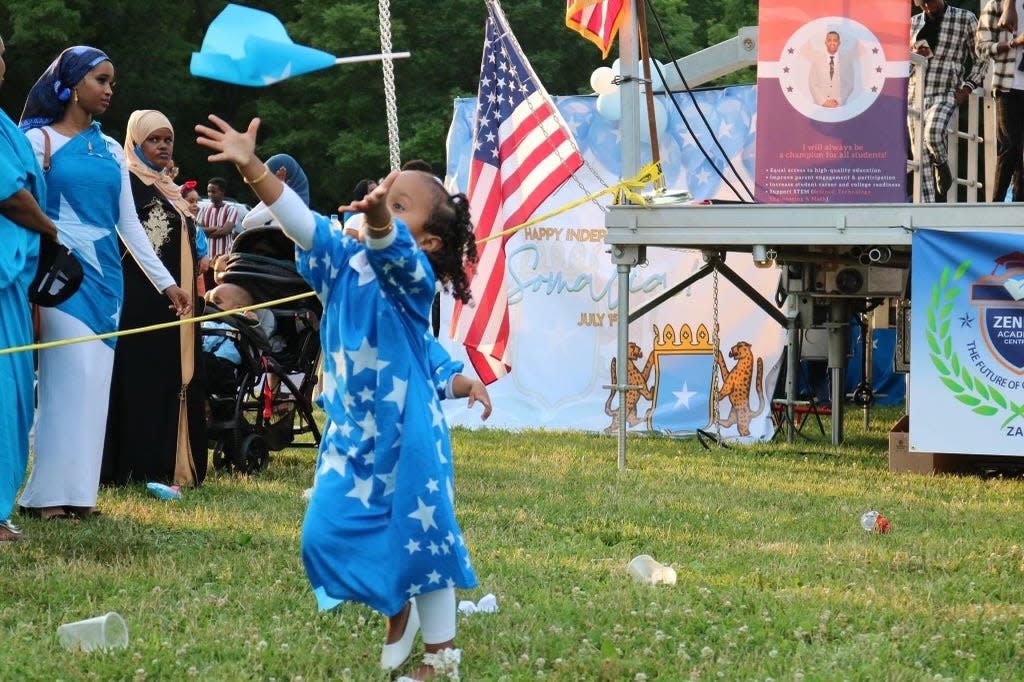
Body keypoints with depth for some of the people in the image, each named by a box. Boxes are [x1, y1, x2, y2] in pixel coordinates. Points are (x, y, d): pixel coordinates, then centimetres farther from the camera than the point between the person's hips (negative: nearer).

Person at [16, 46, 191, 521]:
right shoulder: (40, 140, -2)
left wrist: (167, 283, 12)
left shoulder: (111, 151, 15)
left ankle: (77, 491, 6)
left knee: (93, 380, 3)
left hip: (105, 275, 6)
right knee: (73, 373, -13)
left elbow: (129, 224, 16)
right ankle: (50, 493, -10)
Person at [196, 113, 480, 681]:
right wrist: (253, 169, -18)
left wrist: (379, 220, -59)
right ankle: (396, 612, 29)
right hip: (349, 431, 6)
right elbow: (301, 221, -5)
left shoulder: (412, 276, -14)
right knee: (328, 537, 4)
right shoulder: (343, 263, 3)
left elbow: (392, 251, -36)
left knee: (421, 537, 0)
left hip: (406, 431, -6)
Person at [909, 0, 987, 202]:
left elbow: (980, 59, 7)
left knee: (933, 134, -32)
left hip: (947, 95, -4)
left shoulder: (966, 19, 2)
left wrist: (968, 87, -5)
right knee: (921, 157, -2)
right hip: (916, 95, 4)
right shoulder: (914, 23, 13)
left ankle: (942, 165, 2)